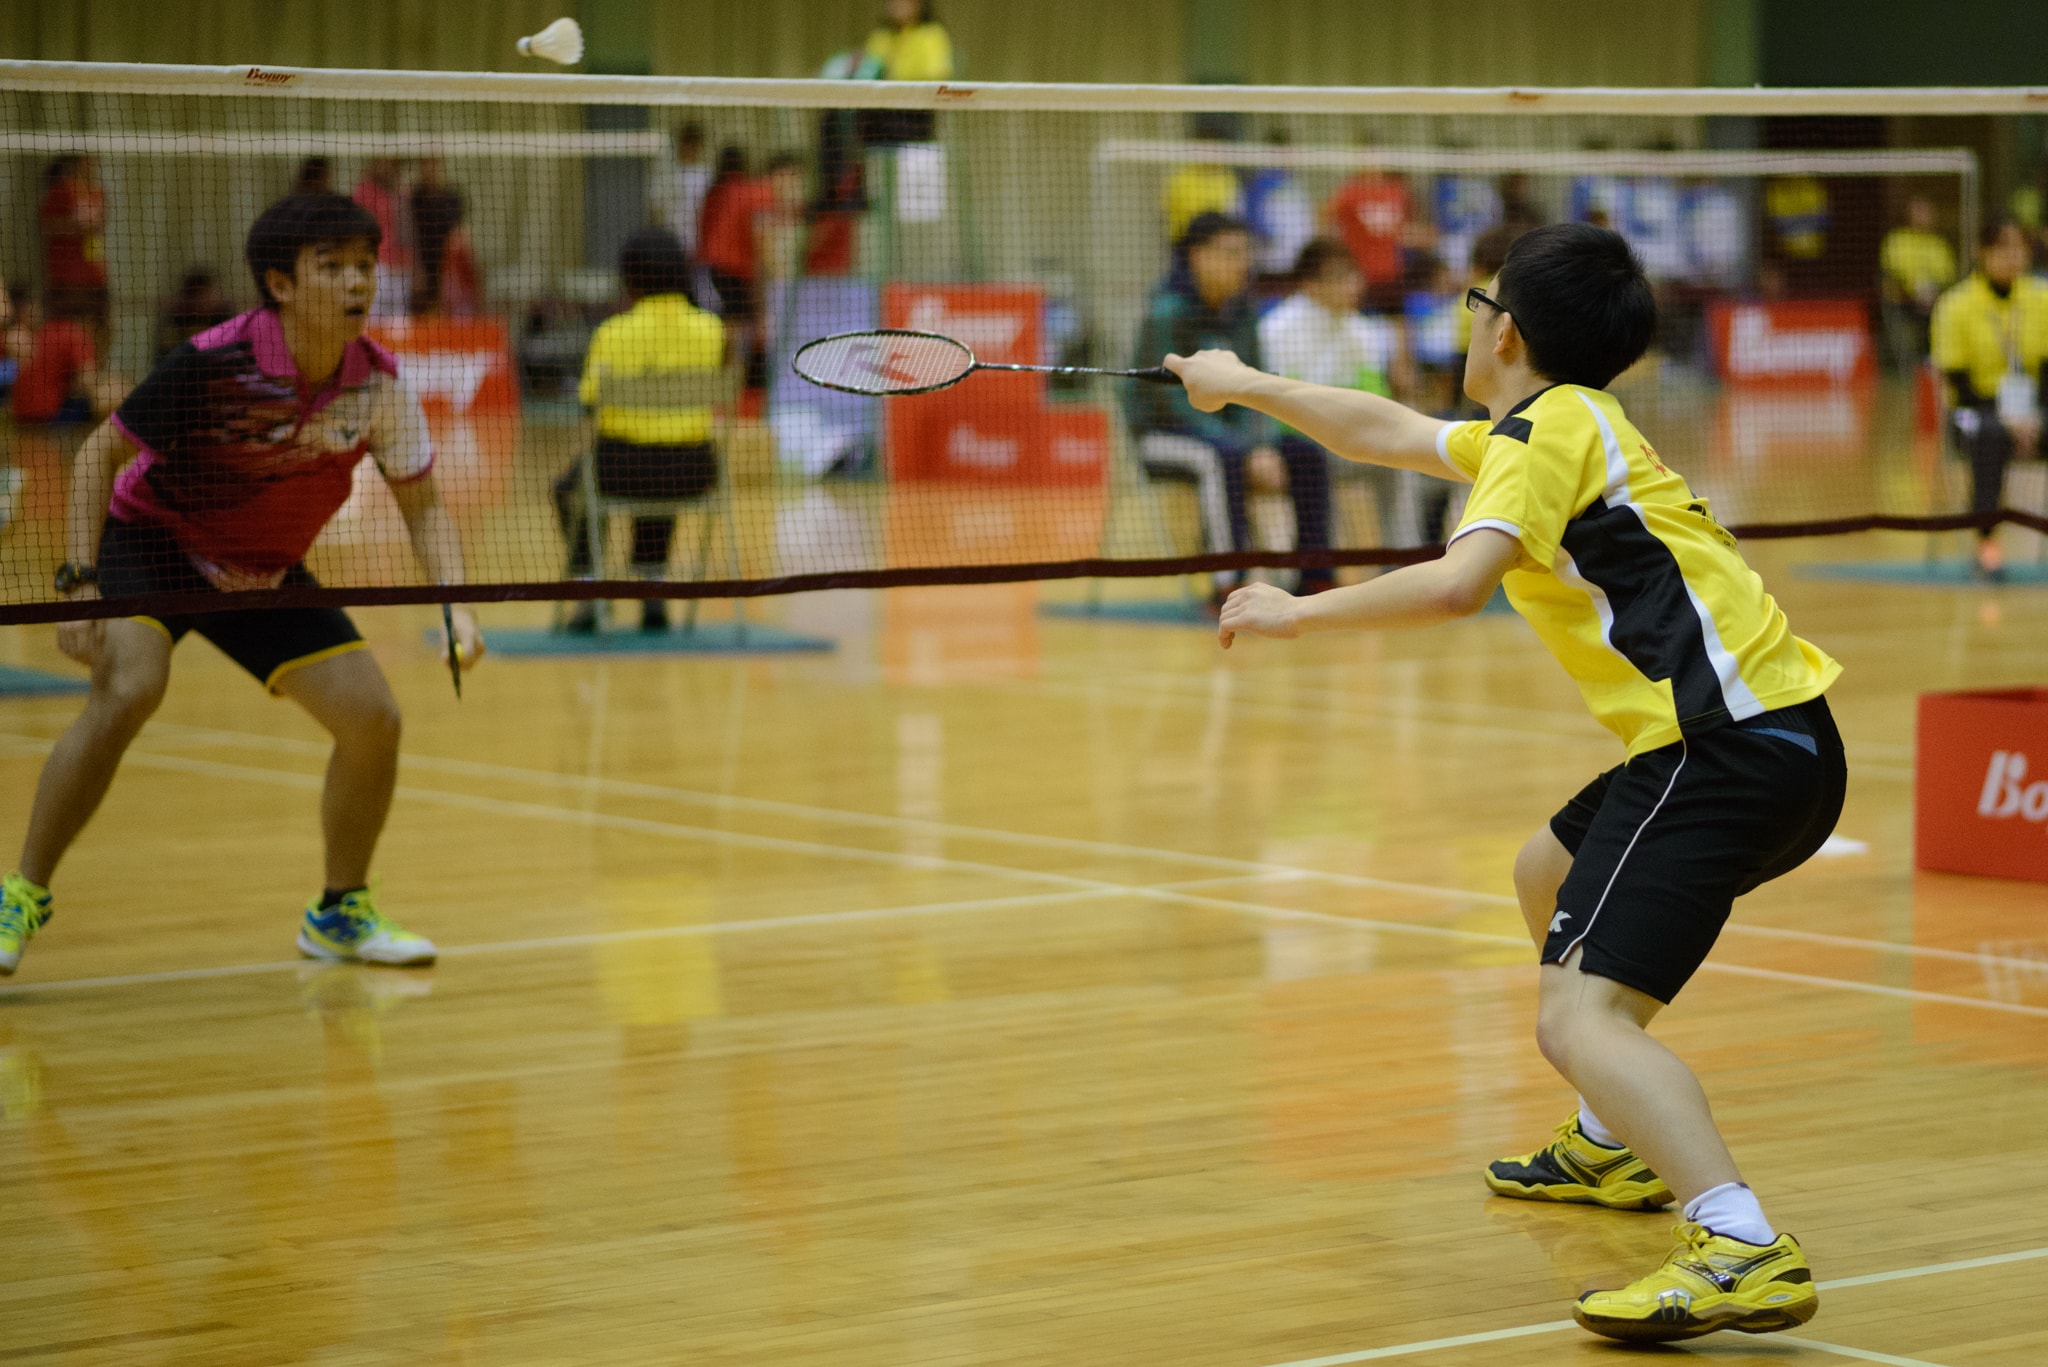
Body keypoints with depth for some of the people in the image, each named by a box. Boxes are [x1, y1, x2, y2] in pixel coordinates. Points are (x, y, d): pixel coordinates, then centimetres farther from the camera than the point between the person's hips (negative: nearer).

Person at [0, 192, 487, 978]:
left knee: (372, 718, -6)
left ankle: (340, 913, 17)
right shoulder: (214, 365, -28)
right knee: (127, 689, -31)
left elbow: (422, 506, -4)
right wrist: (79, 582, -26)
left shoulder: (378, 386, -15)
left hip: (265, 574, 5)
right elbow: (100, 455, -18)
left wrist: (456, 607, -20)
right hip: (150, 541, -5)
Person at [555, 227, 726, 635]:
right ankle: (653, 597, 35)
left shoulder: (614, 333, -13)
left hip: (624, 461, -3)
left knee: (570, 487, 33)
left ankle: (588, 598, 29)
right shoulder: (711, 329, -2)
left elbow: (590, 400, -5)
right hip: (693, 472, 3)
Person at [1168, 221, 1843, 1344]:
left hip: (1731, 745, -10)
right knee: (1549, 875, 35)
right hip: (1781, 743, 10)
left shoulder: (1548, 428, -7)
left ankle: (1743, 1252, -39)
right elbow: (1388, 433, 37)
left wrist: (1297, 612, -10)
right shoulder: (1564, 425, 23)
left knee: (1581, 1018, -21)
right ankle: (1615, 1149, 47)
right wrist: (1245, 387, 48)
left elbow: (1457, 583, -23)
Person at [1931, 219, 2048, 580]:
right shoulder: (1957, 306, -5)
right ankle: (1986, 542, -36)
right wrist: (2005, 418, -19)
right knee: (1991, 434, -39)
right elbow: (1958, 381, -7)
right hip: (1978, 411, -3)